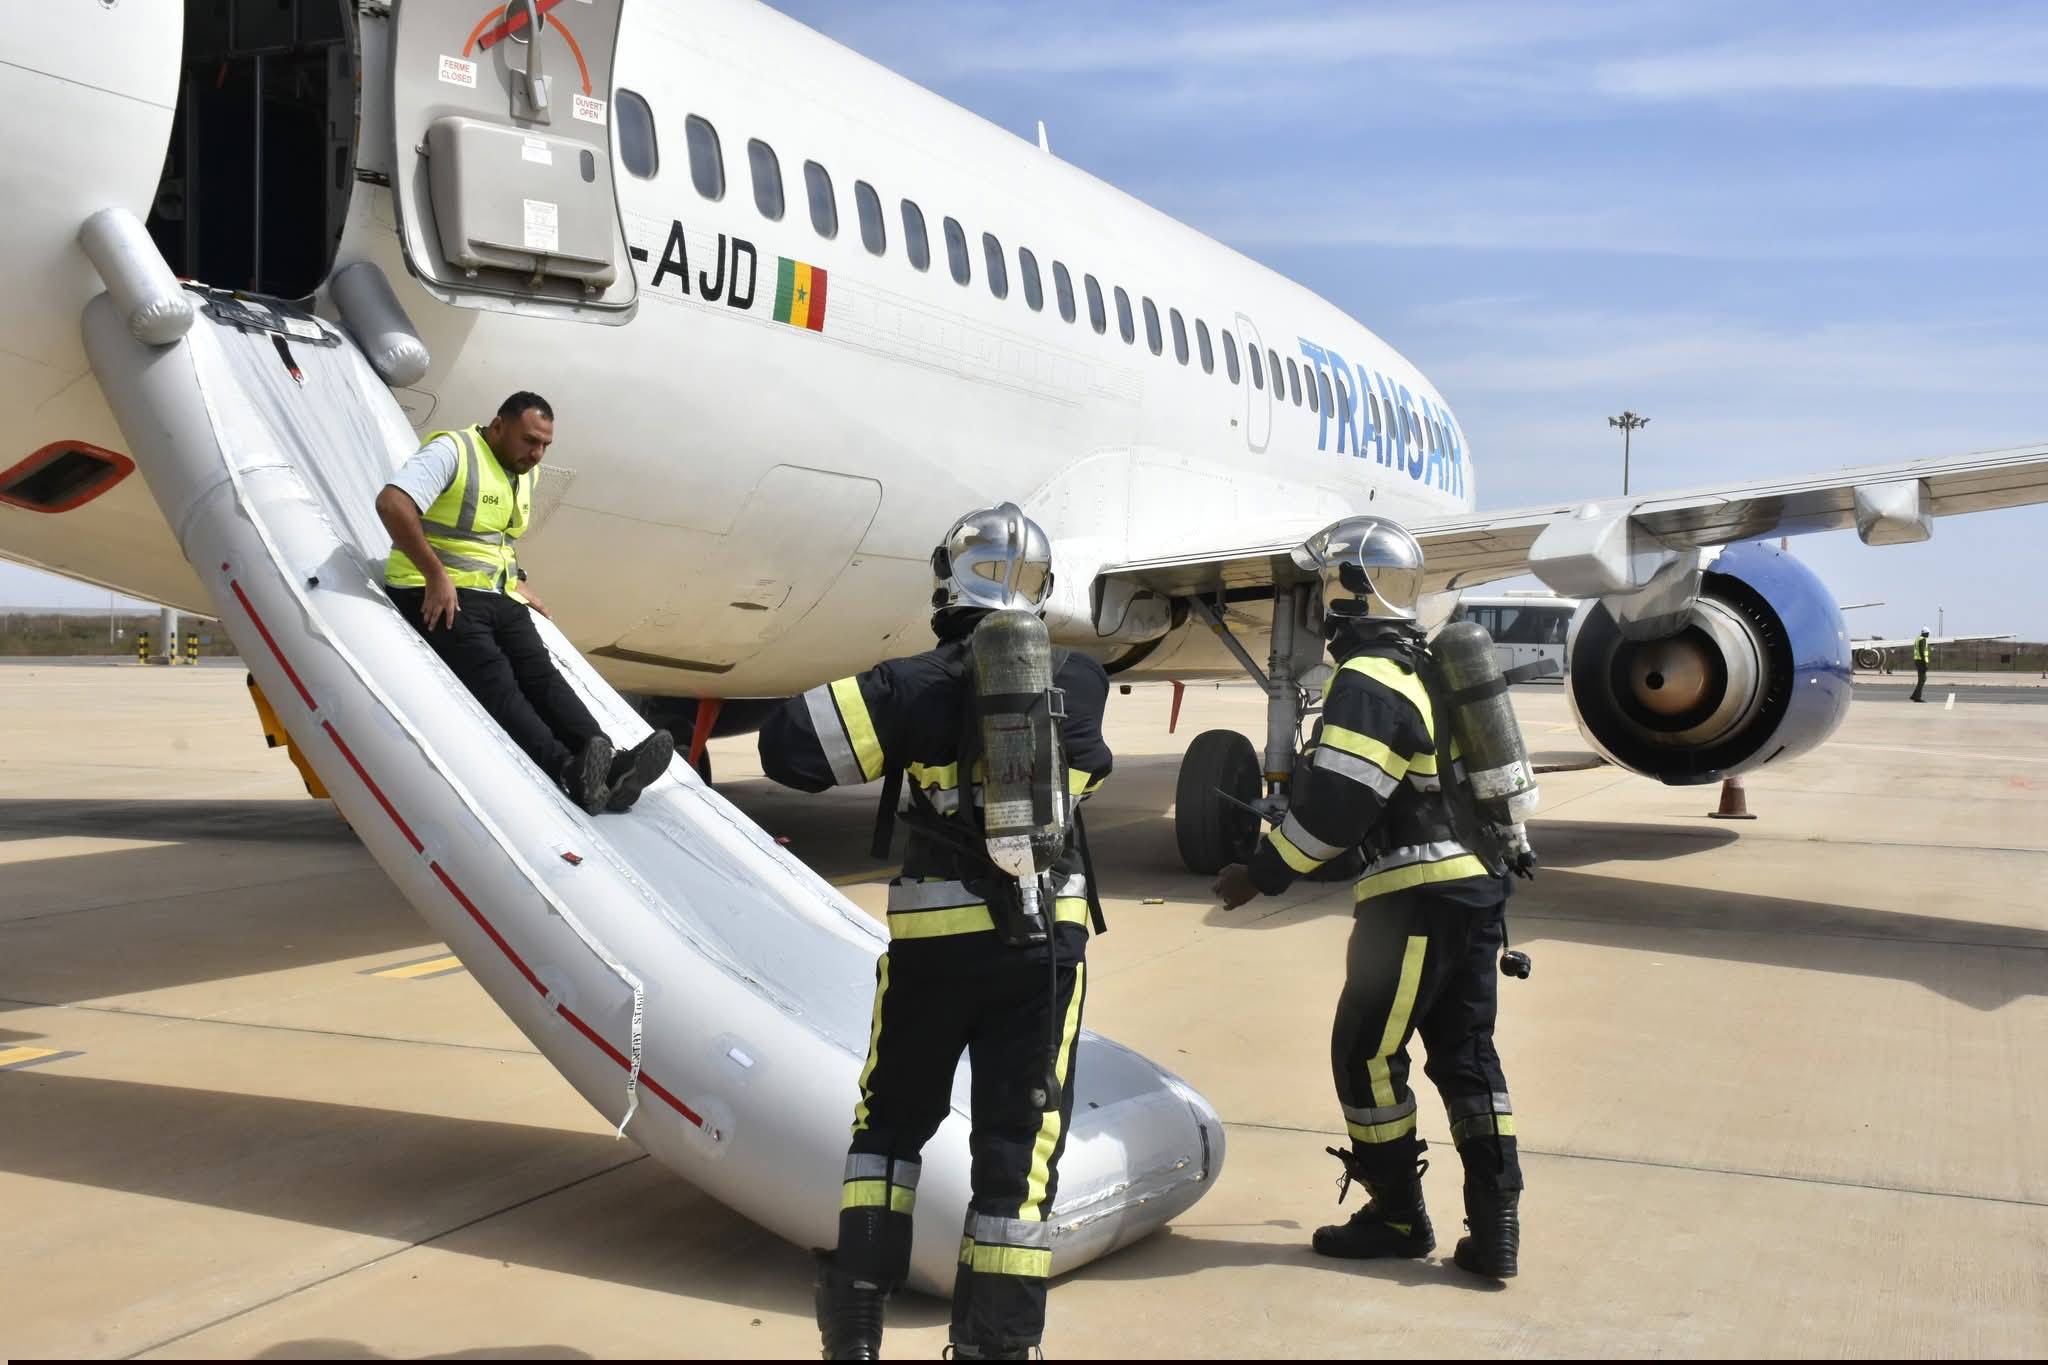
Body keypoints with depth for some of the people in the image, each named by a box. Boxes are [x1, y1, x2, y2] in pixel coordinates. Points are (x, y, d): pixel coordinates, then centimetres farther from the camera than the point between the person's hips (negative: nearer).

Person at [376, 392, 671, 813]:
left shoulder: (525, 473, 17)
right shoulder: (453, 452, -9)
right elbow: (392, 503, -23)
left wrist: (518, 581, 18)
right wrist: (436, 576, -23)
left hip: (499, 596, 7)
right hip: (440, 595, -7)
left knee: (541, 674, -15)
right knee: (494, 681, -25)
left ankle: (608, 763, -35)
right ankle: (568, 770, -45)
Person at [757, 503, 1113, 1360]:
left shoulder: (919, 685, -10)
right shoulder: (1078, 683, -2)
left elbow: (789, 746, -15)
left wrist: (887, 737, 3)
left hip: (934, 937, 0)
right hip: (1044, 936, 1)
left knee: (892, 1121, 19)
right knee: (1019, 1143, 7)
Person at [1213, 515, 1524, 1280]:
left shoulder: (1367, 681, -14)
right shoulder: (1430, 667, 16)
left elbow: (1334, 806, -19)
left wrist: (1261, 876, -9)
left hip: (1416, 894, -9)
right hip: (1480, 883, 9)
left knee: (1365, 1053, 5)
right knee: (1466, 1053, 11)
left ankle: (1397, 1215, 16)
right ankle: (1494, 1228, 12)